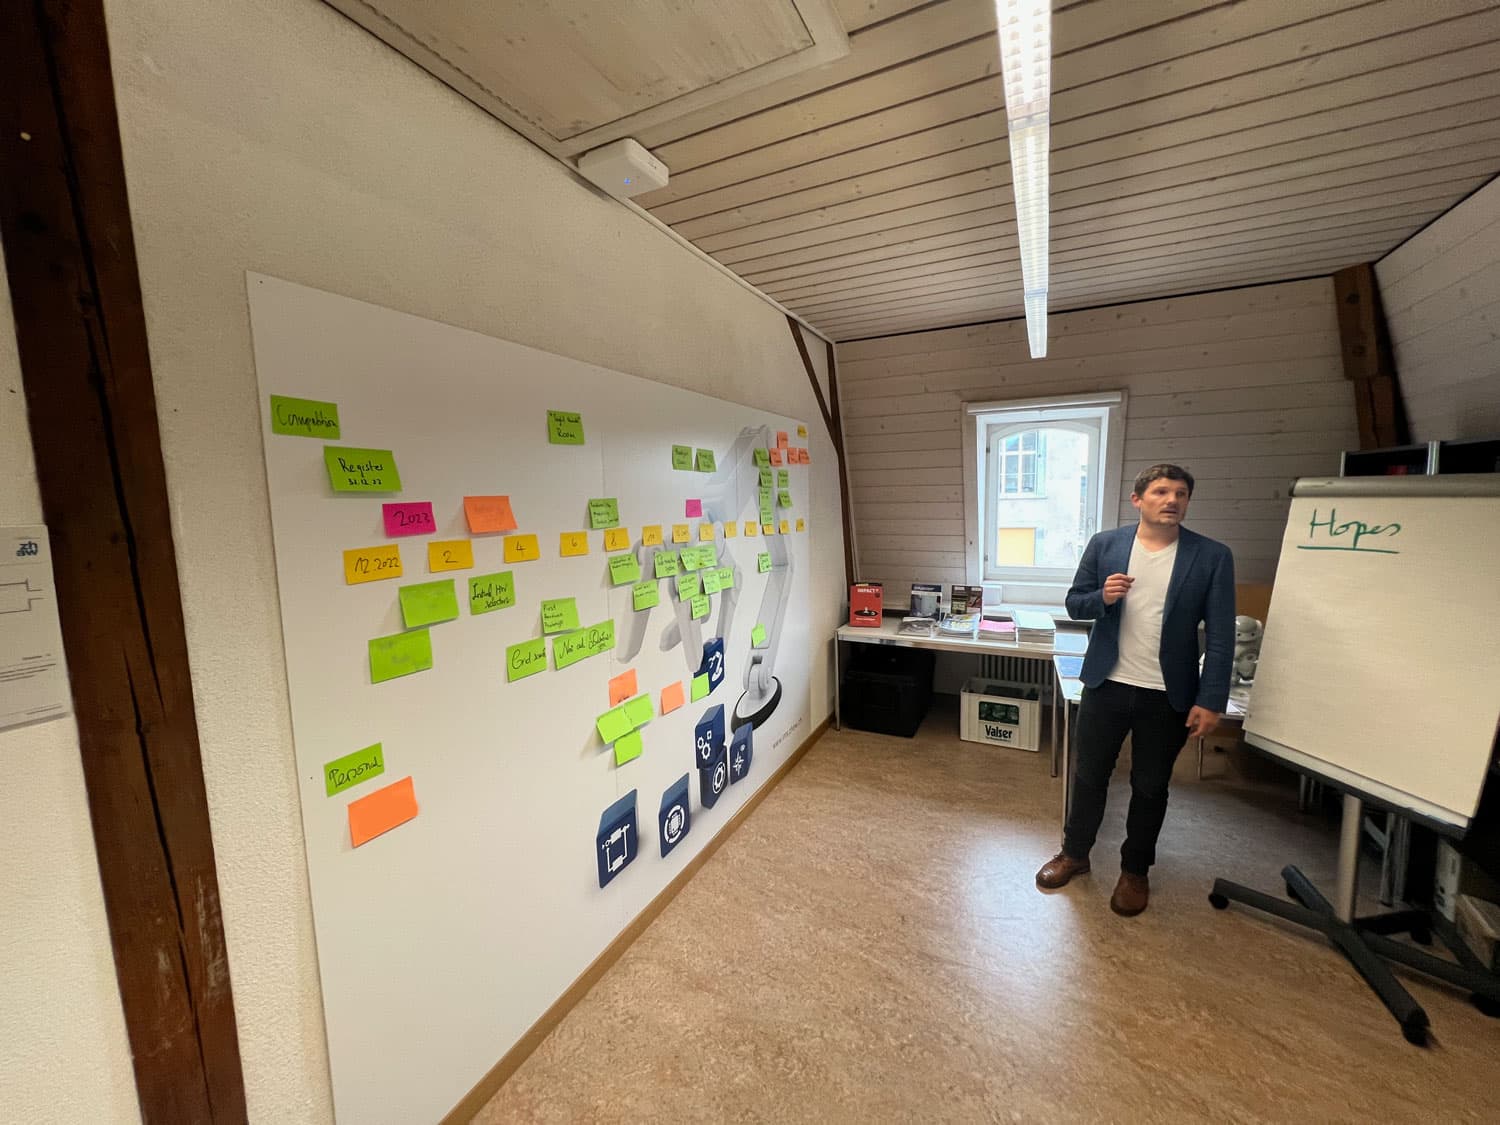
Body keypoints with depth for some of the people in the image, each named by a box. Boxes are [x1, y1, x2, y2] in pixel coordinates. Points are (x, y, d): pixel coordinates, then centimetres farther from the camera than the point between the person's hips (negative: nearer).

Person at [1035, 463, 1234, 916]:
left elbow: (1220, 635, -5)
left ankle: (1135, 870, 36)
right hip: (1106, 686, 1)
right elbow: (1075, 604, 4)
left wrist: (1211, 700, -9)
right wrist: (1102, 597, -18)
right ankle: (1074, 853, 35)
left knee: (1150, 787, 15)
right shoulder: (1104, 545, -2)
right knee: (1089, 776, 14)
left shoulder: (1212, 556, -5)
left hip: (1168, 696, -1)